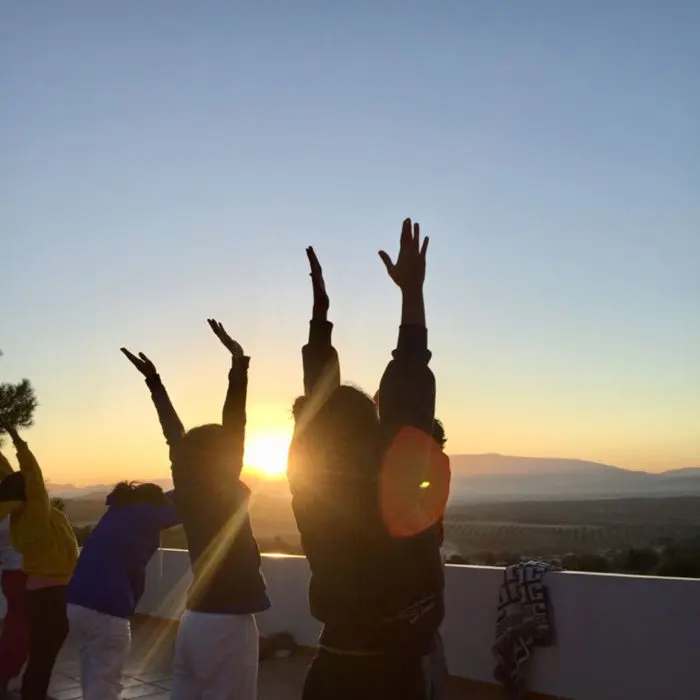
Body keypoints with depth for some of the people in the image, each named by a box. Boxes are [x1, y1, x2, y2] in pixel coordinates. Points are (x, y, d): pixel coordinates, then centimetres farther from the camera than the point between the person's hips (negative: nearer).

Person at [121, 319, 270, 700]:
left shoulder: (189, 494, 5)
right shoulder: (225, 494, -13)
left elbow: (176, 437, 10)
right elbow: (234, 429, -20)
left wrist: (153, 380, 17)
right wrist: (239, 363, -23)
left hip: (195, 620, 8)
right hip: (228, 624, -8)